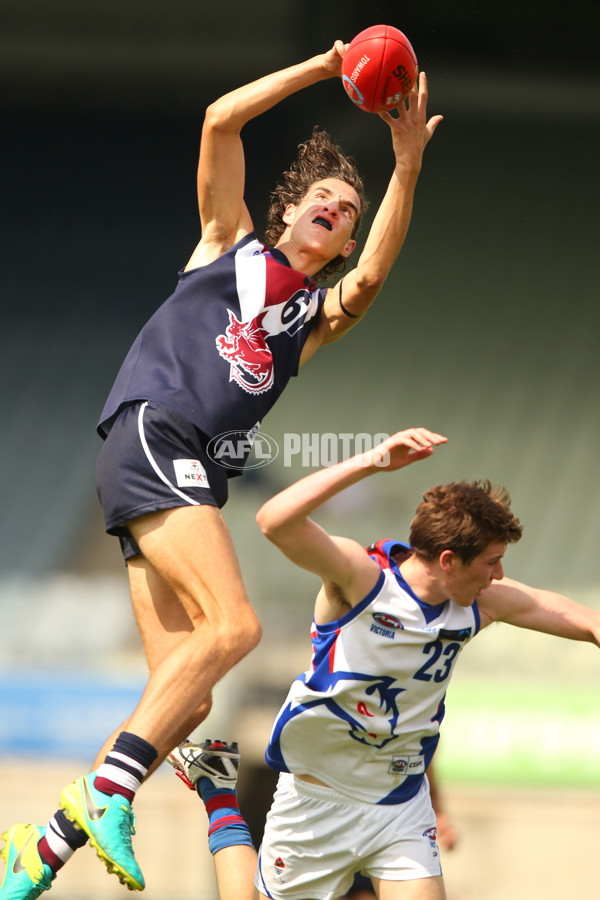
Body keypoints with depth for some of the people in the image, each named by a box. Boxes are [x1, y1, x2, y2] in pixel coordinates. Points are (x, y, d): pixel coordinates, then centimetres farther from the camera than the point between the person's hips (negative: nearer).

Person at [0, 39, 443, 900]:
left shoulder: (322, 312, 24)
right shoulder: (231, 243, 16)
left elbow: (372, 275, 1)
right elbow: (221, 119, 6)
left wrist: (408, 165, -6)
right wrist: (323, 66, 7)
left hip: (196, 474, 6)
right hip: (152, 433, -6)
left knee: (187, 697, -3)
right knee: (232, 622, -26)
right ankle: (110, 789, -29)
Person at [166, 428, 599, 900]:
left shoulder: (483, 603, -6)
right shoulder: (362, 575, -23)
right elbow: (275, 521, -40)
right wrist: (371, 462, -46)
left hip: (403, 805, 4)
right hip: (318, 802, -4)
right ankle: (219, 795, 32)